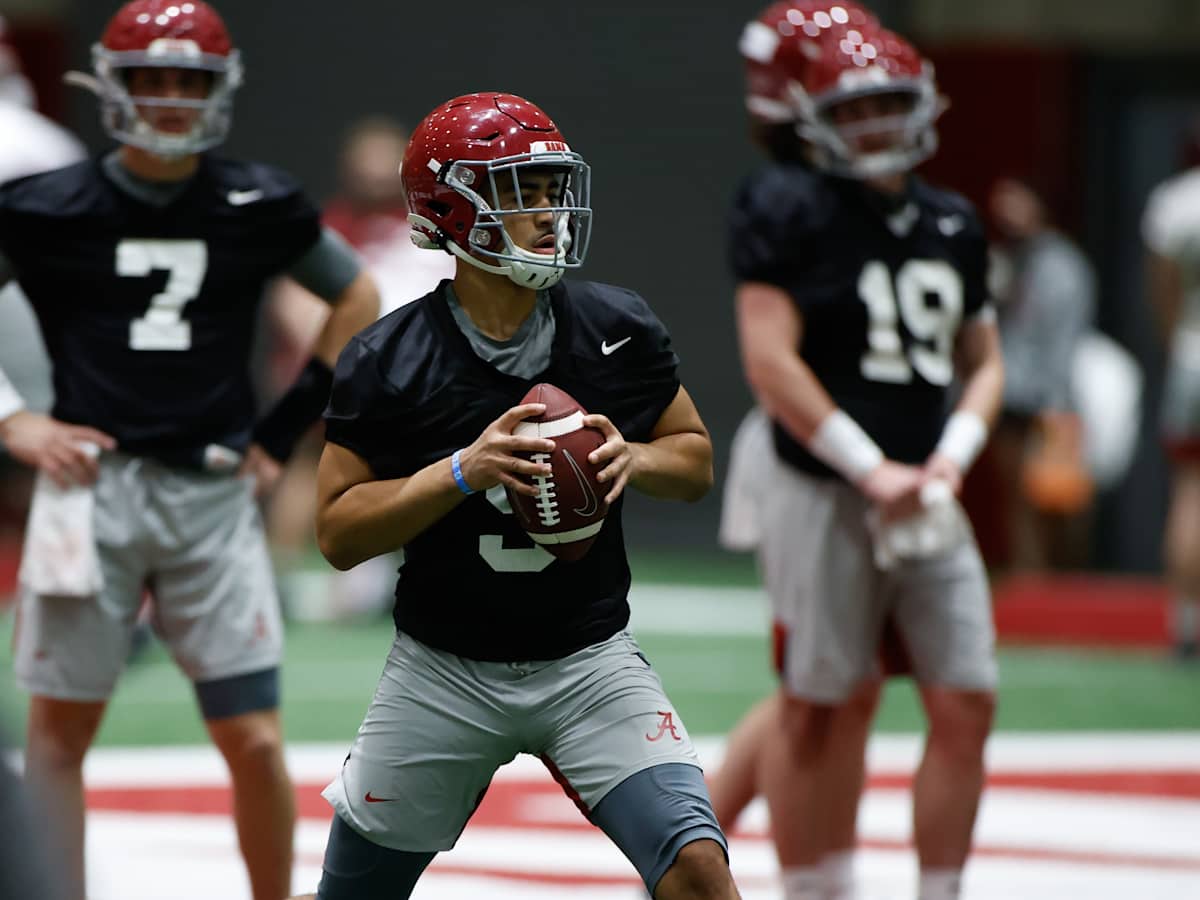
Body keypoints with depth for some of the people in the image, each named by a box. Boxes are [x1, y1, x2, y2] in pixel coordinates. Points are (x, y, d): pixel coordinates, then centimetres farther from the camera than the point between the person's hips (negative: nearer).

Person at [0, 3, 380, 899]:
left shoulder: (260, 207, 3)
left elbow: (359, 298, 17)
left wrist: (286, 431, 10)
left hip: (214, 496, 1)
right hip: (93, 482, -1)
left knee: (255, 741, -2)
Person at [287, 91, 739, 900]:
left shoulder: (618, 330, -4)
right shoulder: (388, 363, -11)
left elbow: (697, 461, 8)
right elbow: (338, 534, -9)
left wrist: (633, 458, -15)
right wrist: (464, 471, -23)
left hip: (591, 664, 1)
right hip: (443, 673, -1)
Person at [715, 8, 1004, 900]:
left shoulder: (952, 225, 12)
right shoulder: (789, 211, -7)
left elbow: (984, 362, 18)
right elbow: (769, 359, -13)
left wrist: (951, 456, -1)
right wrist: (872, 472, -16)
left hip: (927, 503, 5)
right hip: (825, 498, -5)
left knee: (966, 703, -1)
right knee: (817, 707, 1)